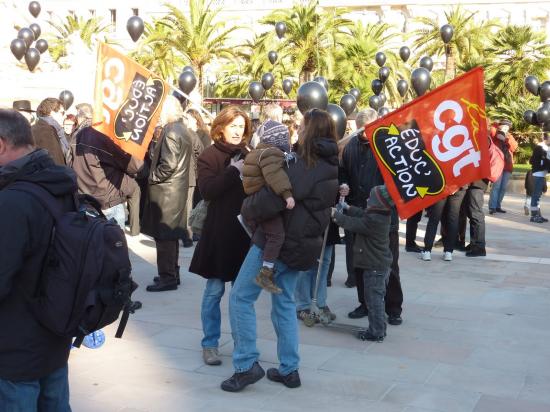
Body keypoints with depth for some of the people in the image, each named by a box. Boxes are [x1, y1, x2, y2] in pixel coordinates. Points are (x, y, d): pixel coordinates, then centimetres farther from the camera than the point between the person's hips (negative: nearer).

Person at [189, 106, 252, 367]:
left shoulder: (248, 156, 9)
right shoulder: (210, 156, -2)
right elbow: (207, 190, -15)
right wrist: (232, 172, -19)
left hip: (245, 232, 4)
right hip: (219, 232, -3)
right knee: (214, 290, 3)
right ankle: (209, 344, 14)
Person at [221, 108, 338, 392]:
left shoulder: (303, 166, -21)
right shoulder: (331, 168, 7)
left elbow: (269, 201, -27)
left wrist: (247, 208, -7)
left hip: (276, 242, -9)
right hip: (303, 246, 9)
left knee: (241, 298, 2)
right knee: (284, 303, 18)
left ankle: (247, 365, 2)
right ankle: (289, 370, 20)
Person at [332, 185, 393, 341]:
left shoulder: (373, 220, -26)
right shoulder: (382, 216, 2)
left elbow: (353, 224, -18)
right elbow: (363, 215, 17)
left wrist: (336, 215, -6)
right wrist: (348, 208, 20)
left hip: (374, 267, -10)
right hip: (382, 264, 10)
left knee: (374, 299, -1)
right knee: (378, 297, 19)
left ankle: (376, 332, 7)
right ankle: (379, 329, 28)